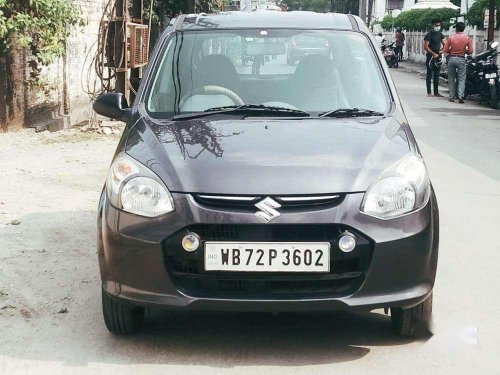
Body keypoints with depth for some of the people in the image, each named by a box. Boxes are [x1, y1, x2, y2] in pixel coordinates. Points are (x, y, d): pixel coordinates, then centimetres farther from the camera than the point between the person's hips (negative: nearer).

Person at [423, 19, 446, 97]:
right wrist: (433, 54, -17)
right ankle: (429, 92, -1)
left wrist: (441, 50, -3)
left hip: (438, 56, 7)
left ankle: (436, 92, 14)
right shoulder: (429, 35, -9)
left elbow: (444, 45, 17)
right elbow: (425, 47, -14)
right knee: (429, 75, -3)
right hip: (430, 56, -7)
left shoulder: (440, 34, 12)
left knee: (437, 75, 9)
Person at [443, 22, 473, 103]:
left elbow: (445, 50, -4)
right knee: (461, 79, 3)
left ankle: (452, 97, 11)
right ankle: (460, 96, -12)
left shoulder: (451, 38, -3)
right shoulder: (467, 38, -3)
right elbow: (470, 51, -5)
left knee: (451, 79, 10)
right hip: (461, 60, -1)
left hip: (452, 59, 1)